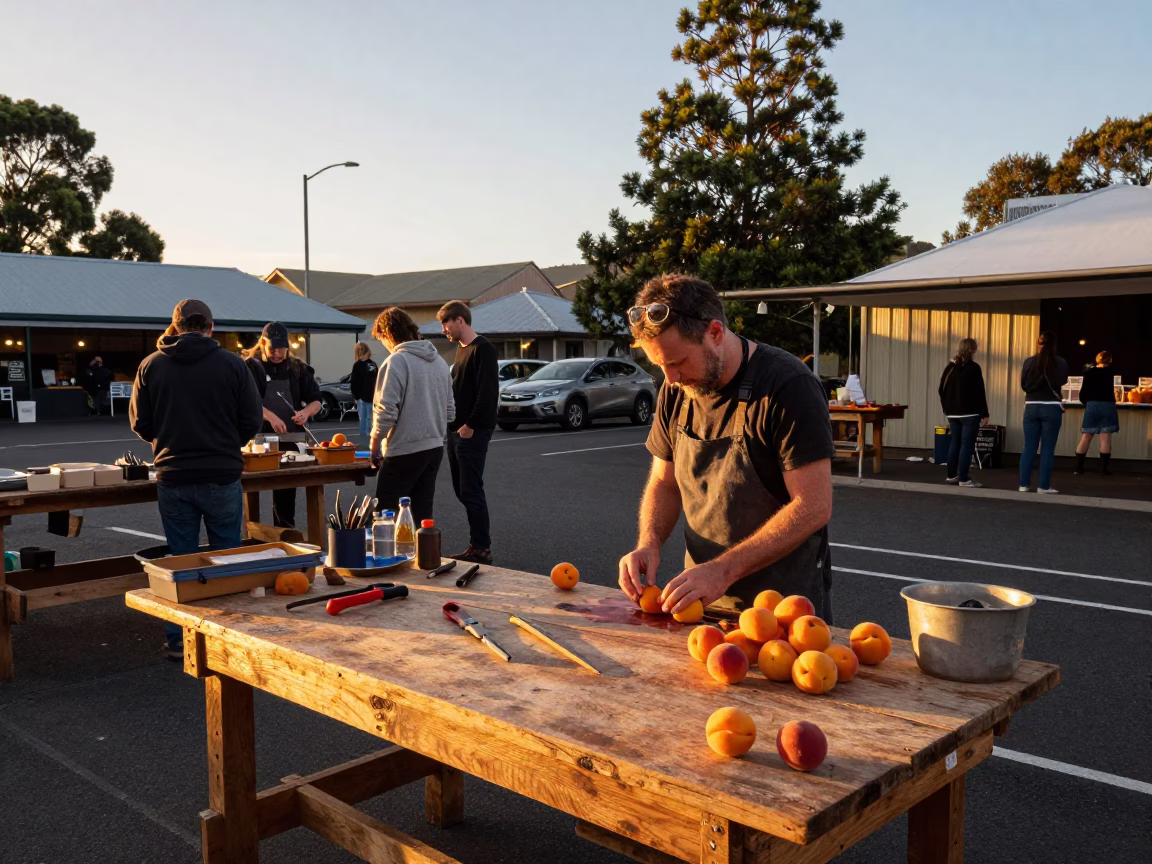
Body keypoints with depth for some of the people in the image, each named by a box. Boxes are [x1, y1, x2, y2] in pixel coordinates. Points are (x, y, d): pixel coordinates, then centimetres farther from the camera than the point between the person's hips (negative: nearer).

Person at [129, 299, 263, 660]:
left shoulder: (151, 366, 0)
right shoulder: (231, 363, -5)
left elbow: (140, 423, 4)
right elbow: (252, 420, -4)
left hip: (173, 478, 2)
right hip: (222, 477, -1)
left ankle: (179, 639, 17)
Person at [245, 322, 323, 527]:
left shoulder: (298, 368, 9)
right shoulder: (251, 367, -2)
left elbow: (315, 400, 13)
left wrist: (306, 412, -9)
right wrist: (269, 416, -27)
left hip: (290, 441, 3)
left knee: (286, 494, 9)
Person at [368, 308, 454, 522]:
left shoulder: (396, 361, -12)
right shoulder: (439, 361, 11)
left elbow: (385, 412, -16)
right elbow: (450, 411, 14)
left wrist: (374, 448, -5)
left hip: (404, 451, -7)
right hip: (434, 448, 7)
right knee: (422, 515, 12)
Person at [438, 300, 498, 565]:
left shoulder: (482, 349, -11)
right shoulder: (461, 349, 17)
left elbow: (488, 392, -19)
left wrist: (471, 425, -20)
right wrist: (454, 423, 12)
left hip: (472, 432, -9)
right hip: (456, 431, 9)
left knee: (471, 491, -6)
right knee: (462, 490, 10)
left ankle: (481, 549, 2)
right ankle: (478, 542, 17)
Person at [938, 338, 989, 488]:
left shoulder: (950, 367, 8)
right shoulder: (973, 367, -9)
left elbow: (942, 390, 12)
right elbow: (979, 393, -10)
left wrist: (946, 409, 20)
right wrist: (984, 413, -6)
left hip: (953, 413, 6)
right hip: (969, 413, -6)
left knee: (954, 443, 13)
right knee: (967, 445, -4)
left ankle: (951, 476, 16)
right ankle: (963, 479, -5)